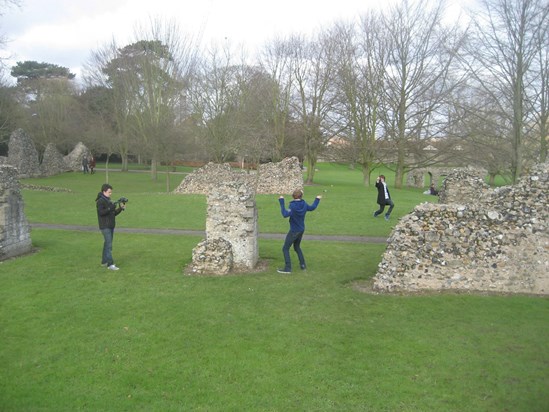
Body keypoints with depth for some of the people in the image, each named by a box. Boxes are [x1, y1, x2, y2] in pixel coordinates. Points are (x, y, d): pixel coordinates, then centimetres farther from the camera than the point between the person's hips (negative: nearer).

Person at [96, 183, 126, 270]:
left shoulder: (109, 201, 17)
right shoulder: (100, 201, -9)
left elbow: (114, 213, 18)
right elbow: (100, 212, -22)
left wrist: (121, 208, 5)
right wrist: (110, 208, -29)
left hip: (111, 226, 9)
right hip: (105, 226, -9)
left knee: (107, 244, 14)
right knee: (109, 244, -13)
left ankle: (104, 261, 24)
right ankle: (110, 264, -15)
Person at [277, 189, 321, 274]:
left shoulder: (293, 206, -22)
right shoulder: (304, 204, -2)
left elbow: (285, 214, -34)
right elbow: (312, 208, 18)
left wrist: (282, 202, -31)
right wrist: (317, 200, 35)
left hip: (294, 231, -7)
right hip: (301, 230, 7)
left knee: (285, 248, 0)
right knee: (297, 247, 25)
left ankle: (288, 268, -4)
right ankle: (303, 265, 26)